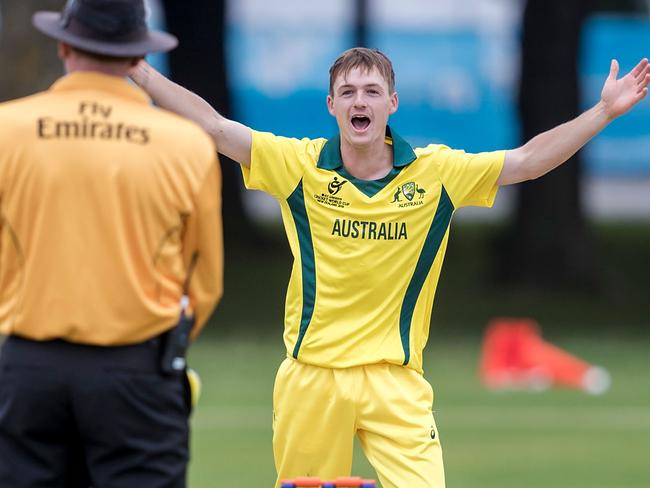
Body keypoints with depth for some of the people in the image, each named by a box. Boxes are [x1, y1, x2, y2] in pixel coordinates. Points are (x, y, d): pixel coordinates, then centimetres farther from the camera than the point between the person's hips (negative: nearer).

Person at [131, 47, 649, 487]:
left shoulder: (436, 173, 0)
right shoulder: (300, 165, -1)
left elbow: (528, 159, -2)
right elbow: (214, 127, -1)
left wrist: (605, 111, -9)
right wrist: (144, 74, -6)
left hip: (395, 381, -1)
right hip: (310, 379, 1)